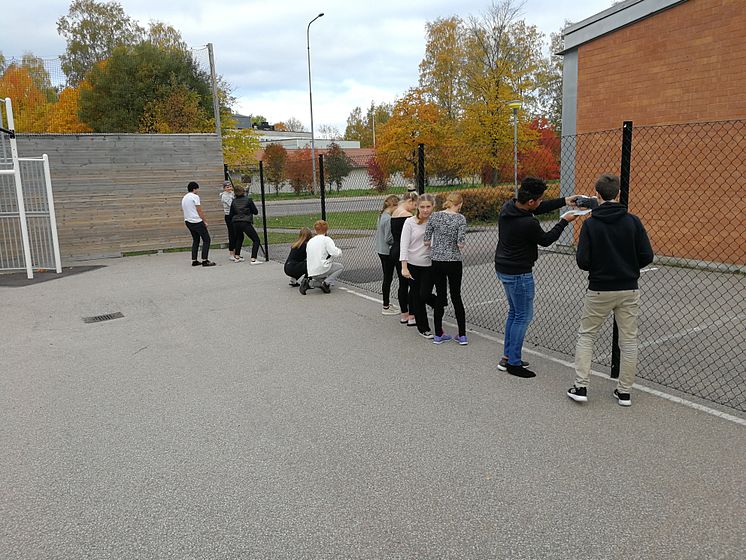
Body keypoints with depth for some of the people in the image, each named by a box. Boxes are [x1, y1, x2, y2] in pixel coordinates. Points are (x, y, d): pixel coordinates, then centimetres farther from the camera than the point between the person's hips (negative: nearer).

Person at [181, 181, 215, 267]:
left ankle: (194, 260, 14)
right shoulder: (195, 196, -11)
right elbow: (199, 211, -13)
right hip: (197, 221, -9)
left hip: (188, 221, 9)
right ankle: (205, 260, -8)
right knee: (206, 239, -3)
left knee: (195, 240, 17)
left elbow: (183, 210, 20)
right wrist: (205, 221, -5)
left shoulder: (184, 198, 15)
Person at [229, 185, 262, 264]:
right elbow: (256, 212, 2)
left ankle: (237, 257, 35)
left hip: (235, 223, 6)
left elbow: (231, 215, 13)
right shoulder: (248, 199, -2)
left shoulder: (234, 201, 9)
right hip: (246, 223, -6)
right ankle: (253, 259, -16)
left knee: (239, 238, 31)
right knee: (256, 240, -2)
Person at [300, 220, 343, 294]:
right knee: (340, 267, 14)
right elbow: (335, 253, -14)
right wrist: (339, 251, 11)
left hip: (311, 273, 7)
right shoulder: (326, 239, -5)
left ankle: (308, 283, 1)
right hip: (322, 270, -6)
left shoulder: (310, 241, 15)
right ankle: (326, 283, -5)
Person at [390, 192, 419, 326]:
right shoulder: (407, 216, -17)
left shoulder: (394, 214, 12)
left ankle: (404, 315, 20)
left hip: (395, 251, 9)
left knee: (403, 283, 14)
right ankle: (411, 317, 1)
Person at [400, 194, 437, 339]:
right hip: (412, 265, 0)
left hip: (429, 265, 0)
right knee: (417, 297, 7)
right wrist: (404, 267, -12)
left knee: (425, 295, -11)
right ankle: (423, 327, 23)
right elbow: (404, 245, -7)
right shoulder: (410, 222, -4)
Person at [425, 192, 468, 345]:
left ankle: (438, 335, 14)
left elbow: (426, 241, 0)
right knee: (456, 296, 9)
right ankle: (462, 335, 12)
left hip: (437, 261, 2)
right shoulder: (460, 218, -9)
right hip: (454, 262, -2)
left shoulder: (434, 216, -1)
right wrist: (456, 244, 8)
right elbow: (460, 244, -14)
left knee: (440, 297, 10)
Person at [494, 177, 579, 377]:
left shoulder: (507, 207, -3)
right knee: (523, 316, 3)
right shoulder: (528, 224, -27)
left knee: (514, 312, 20)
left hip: (503, 268, 9)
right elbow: (546, 240, -7)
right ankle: (514, 363, 9)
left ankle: (508, 357, 27)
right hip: (518, 274, -9)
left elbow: (539, 208, 13)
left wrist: (564, 201, 12)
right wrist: (564, 221, 4)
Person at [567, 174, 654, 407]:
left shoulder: (591, 224, -8)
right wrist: (629, 267, 14)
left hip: (599, 291, -2)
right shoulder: (633, 221, -4)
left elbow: (582, 261, -12)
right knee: (629, 340, 12)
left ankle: (581, 387, 9)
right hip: (629, 290, 2)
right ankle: (624, 392, 19)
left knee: (586, 335, 12)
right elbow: (647, 256, -5)